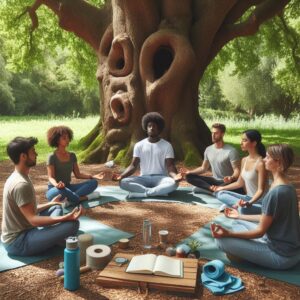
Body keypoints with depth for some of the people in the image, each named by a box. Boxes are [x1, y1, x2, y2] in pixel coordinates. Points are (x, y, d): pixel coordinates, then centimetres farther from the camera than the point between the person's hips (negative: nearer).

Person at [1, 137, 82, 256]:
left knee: (56, 207, 23)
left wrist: (50, 204, 30)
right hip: (18, 242, -10)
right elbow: (33, 220, -26)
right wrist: (66, 218, -30)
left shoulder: (17, 178, 8)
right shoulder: (21, 184, -24)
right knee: (72, 224, -25)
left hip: (17, 233, 10)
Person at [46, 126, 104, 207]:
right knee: (61, 190, -43)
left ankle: (70, 199, -31)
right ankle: (85, 197, -23)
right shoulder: (52, 157, -9)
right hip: (54, 190, -6)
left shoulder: (72, 155, 7)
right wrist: (57, 185, -42)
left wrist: (93, 176, -10)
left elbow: (78, 174, 7)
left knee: (94, 182, -15)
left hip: (68, 187, 6)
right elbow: (51, 177, -17)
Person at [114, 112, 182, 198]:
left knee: (173, 183, -35)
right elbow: (133, 165, 2)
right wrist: (121, 175, -17)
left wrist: (175, 176, -30)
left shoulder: (166, 145, 1)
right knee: (123, 182, -27)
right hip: (144, 178, 2)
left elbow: (170, 166, -7)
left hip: (160, 178, -1)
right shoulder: (139, 145, 7)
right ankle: (160, 191, -29)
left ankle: (141, 193, -31)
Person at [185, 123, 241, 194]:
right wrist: (190, 172, 1)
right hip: (215, 181, 5)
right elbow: (203, 168, 16)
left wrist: (231, 178, -40)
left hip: (226, 182, -5)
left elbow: (237, 170, -17)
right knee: (189, 176, -13)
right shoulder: (208, 149, 6)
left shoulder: (231, 151, -13)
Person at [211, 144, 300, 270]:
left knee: (222, 240, -17)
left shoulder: (276, 192, -26)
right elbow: (267, 218, 13)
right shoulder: (286, 187, 4)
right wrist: (240, 216, 21)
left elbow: (260, 231, -19)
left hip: (281, 255, -9)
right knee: (238, 223, 17)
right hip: (289, 246, 9)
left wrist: (228, 233, -21)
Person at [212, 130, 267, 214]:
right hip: (248, 198, 9)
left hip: (260, 202, -8)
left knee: (243, 209, -40)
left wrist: (249, 203, -36)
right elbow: (239, 183, 16)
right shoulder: (244, 160, 6)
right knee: (220, 194, -2)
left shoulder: (260, 163, -19)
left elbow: (261, 190, -20)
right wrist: (222, 188, 14)